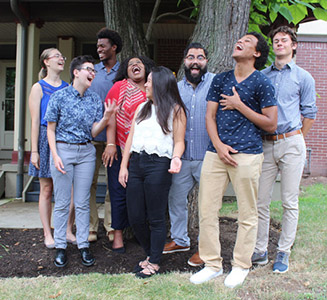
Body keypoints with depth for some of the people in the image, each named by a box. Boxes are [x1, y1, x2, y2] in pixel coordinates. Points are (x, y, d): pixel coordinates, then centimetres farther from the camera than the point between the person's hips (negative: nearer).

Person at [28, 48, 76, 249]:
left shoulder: (68, 88, 12)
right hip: (46, 139, -3)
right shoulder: (39, 88, 2)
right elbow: (35, 121, -3)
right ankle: (48, 234, 14)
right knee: (47, 189, 3)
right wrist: (34, 150, -7)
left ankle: (68, 231, 13)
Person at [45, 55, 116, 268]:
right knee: (62, 202, 2)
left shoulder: (95, 100, 7)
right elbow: (51, 129, 0)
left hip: (86, 152, 3)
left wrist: (106, 118, -15)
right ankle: (60, 247, 14)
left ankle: (83, 245, 15)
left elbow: (93, 132, 3)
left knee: (83, 203, 6)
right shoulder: (60, 96, -3)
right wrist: (56, 155, -10)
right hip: (63, 149, -3)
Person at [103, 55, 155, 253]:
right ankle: (118, 234, 15)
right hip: (120, 149, -2)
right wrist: (110, 144, -12)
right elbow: (111, 115, -5)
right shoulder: (120, 86, 0)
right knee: (119, 191, 3)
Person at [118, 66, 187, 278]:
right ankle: (150, 254, 29)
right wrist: (124, 166, 9)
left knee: (156, 218, 1)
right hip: (136, 163, 6)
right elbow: (131, 138, 16)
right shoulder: (142, 108, 19)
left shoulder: (175, 109, 2)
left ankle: (155, 263, 16)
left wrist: (176, 158, -23)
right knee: (135, 217, 8)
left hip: (158, 165, -6)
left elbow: (179, 141, -2)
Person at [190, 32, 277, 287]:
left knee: (247, 215, 5)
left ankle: (241, 266, 22)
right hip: (216, 152, 4)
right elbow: (210, 116, 10)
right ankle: (212, 264, 18)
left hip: (247, 154, -4)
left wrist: (239, 105, -7)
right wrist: (219, 146, -6)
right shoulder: (220, 80, 14)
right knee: (207, 210, 4)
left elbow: (271, 124, -3)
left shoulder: (261, 83, 1)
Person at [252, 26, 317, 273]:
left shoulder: (303, 77, 6)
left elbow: (309, 114, 9)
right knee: (261, 201, 3)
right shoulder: (262, 76, 13)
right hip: (265, 143, 2)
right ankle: (260, 251, 15)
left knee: (290, 202, 3)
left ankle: (284, 253, 14)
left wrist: (294, 140, 9)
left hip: (291, 143, -2)